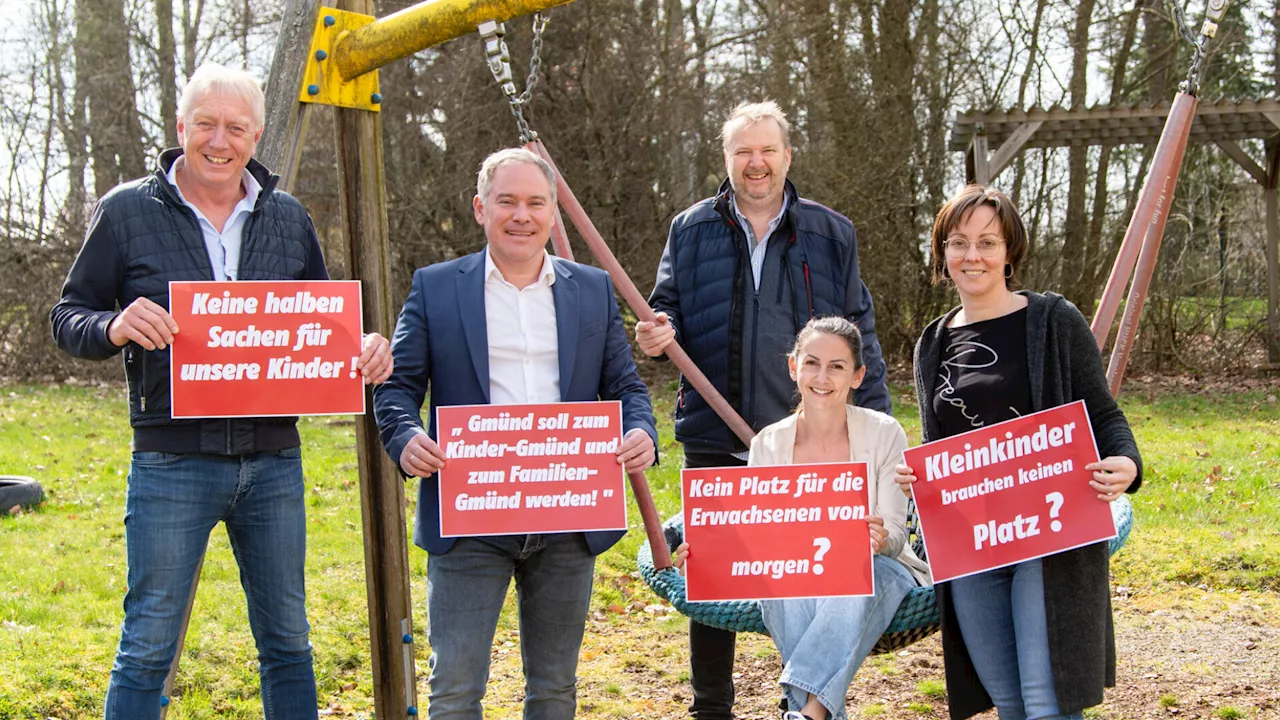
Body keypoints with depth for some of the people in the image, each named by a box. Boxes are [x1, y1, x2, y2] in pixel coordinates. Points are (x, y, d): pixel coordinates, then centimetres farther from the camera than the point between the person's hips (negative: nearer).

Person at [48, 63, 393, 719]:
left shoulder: (287, 217, 9)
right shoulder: (127, 211, -1)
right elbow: (67, 318, 1)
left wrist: (363, 348, -5)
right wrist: (113, 327, -22)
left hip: (274, 461, 4)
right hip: (171, 463, -3)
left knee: (287, 643, 12)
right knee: (147, 649, 2)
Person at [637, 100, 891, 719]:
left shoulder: (830, 234, 7)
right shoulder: (691, 231, 7)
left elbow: (859, 335, 8)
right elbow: (669, 309, 13)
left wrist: (875, 422, 2)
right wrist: (660, 332, -12)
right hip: (715, 436, 1)